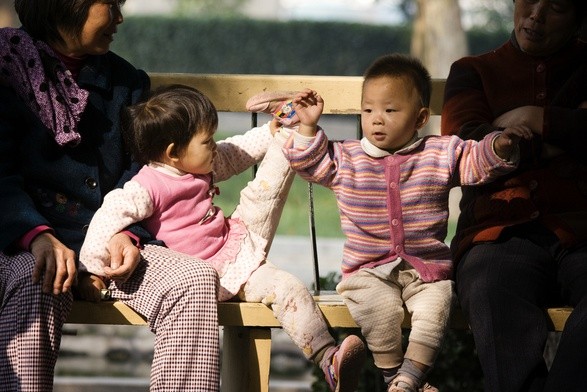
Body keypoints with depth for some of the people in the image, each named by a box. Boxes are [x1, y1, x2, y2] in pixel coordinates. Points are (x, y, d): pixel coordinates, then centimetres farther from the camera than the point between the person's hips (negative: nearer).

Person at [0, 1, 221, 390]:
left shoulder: (126, 81, 18)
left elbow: (137, 172, 14)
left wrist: (127, 233, -8)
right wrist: (37, 237, -23)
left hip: (109, 240, 4)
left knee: (196, 278, -23)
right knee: (32, 286, -39)